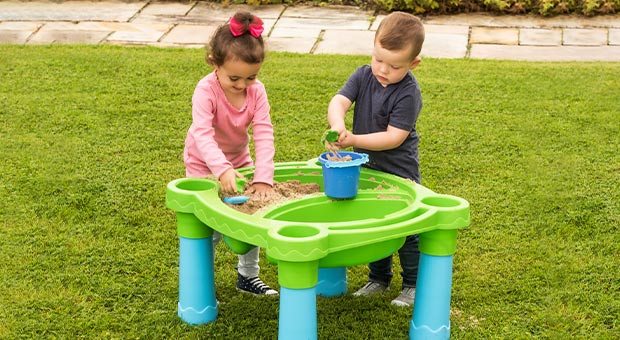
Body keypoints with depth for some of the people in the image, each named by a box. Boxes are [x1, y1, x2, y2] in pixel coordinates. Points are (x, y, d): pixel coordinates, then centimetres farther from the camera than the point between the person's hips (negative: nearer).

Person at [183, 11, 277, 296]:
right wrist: (222, 169, -55)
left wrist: (263, 177, -34)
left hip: (239, 161, 5)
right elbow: (202, 134, -40)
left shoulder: (256, 91, -18)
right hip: (205, 166, -4)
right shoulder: (206, 90, -29)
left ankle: (248, 275, 27)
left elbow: (264, 134, -24)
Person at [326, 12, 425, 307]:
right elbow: (338, 102, -18)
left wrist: (355, 140, -29)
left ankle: (413, 285, 21)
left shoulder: (408, 93, -20)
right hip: (365, 169, 6)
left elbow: (394, 137, -23)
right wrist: (338, 127, -39)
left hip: (398, 173, -5)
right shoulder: (363, 76, -5)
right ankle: (379, 278, 34)